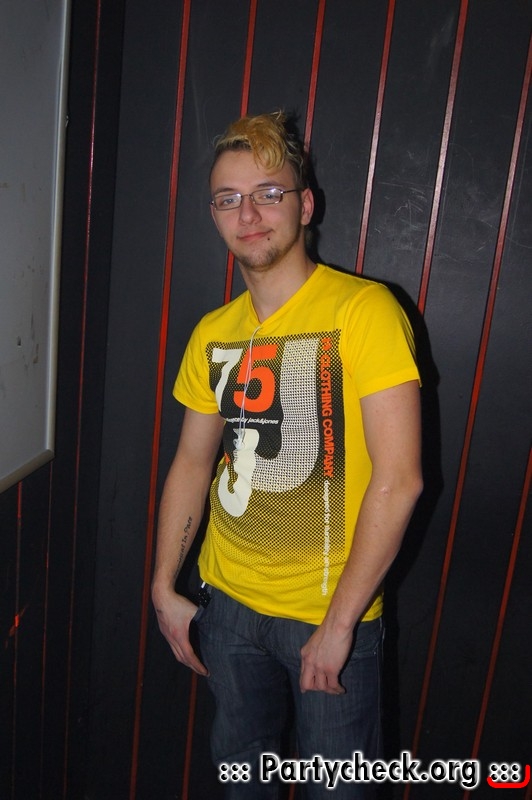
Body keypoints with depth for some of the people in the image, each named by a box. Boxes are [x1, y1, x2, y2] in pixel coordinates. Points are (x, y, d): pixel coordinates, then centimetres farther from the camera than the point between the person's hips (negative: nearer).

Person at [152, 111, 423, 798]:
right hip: (227, 599, 5)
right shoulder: (213, 333, 2)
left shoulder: (364, 310, -16)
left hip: (332, 613, -5)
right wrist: (163, 587, 7)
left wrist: (339, 622, -17)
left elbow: (398, 479, -20)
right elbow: (193, 462, 9)